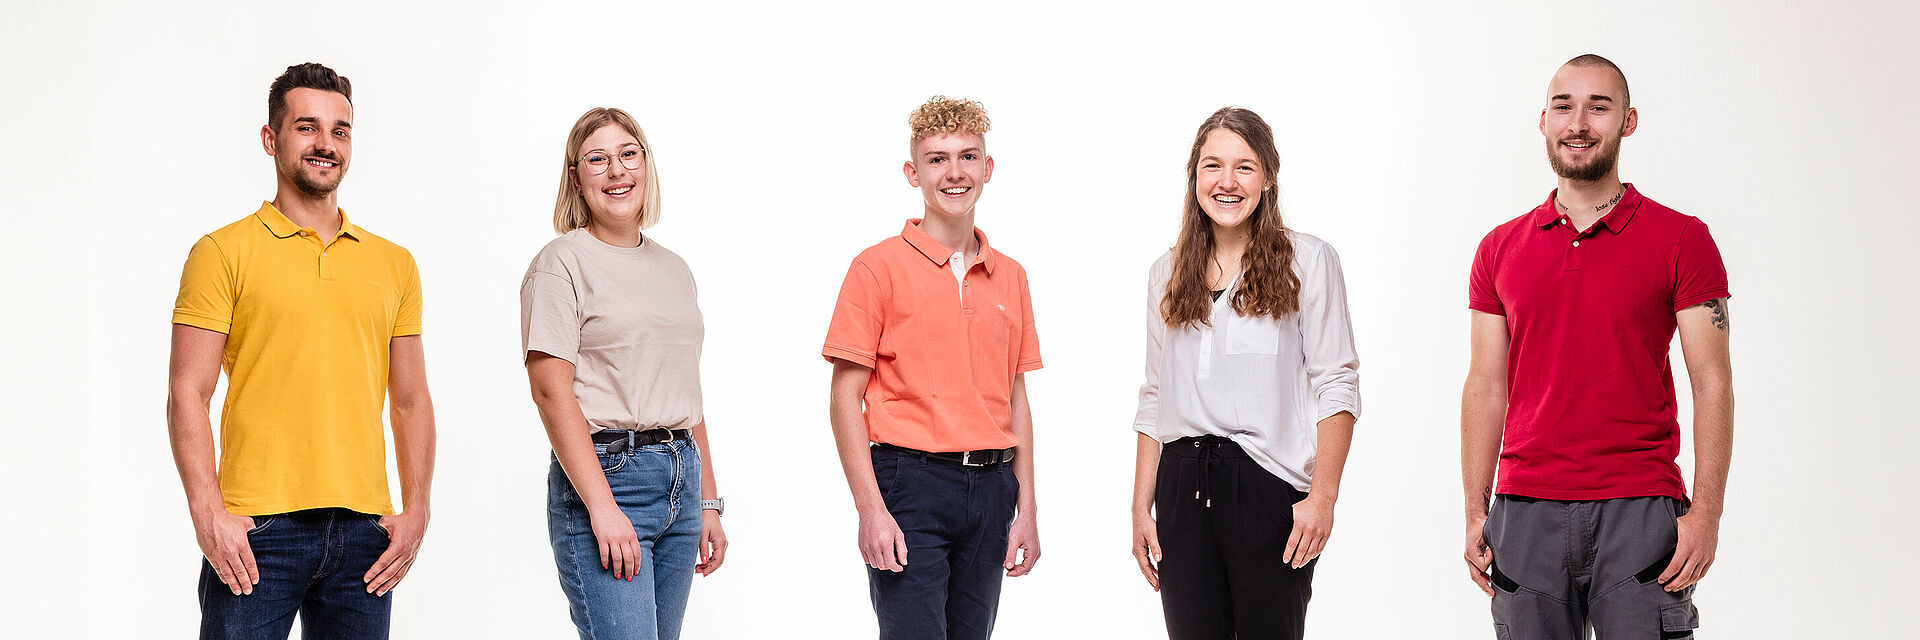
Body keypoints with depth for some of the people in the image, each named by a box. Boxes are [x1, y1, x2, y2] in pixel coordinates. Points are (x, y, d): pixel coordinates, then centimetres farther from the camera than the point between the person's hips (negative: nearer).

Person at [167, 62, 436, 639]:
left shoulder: (394, 265, 14)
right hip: (256, 529, -3)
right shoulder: (223, 253, 2)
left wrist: (416, 511, 4)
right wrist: (208, 513, -13)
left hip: (364, 530, 4)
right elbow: (187, 394, -3)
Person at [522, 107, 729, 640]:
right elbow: (551, 391, -12)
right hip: (603, 473, -7)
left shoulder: (673, 269, 17)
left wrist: (708, 503, 15)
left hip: (680, 477, 7)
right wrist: (602, 506, -19)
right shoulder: (563, 263, -4)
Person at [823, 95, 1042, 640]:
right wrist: (871, 510, -13)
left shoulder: (1010, 276, 12)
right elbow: (845, 400, -5)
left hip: (990, 487, 5)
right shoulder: (879, 268, -3)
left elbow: (1016, 401, 15)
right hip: (912, 479, -5)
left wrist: (1026, 510, 10)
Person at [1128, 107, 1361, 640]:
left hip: (1268, 488, -4)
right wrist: (1142, 508, 9)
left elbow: (1336, 386, -3)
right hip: (1184, 490, 4)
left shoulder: (1307, 261, 1)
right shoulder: (1167, 274, 14)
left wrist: (1322, 497, -12)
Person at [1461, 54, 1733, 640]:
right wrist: (1476, 513, 5)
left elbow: (1712, 384, -1)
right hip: (1525, 514, 3)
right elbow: (1485, 386, 11)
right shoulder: (1501, 249, 11)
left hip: (1640, 511, -3)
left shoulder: (1681, 239, 1)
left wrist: (1706, 512, -9)